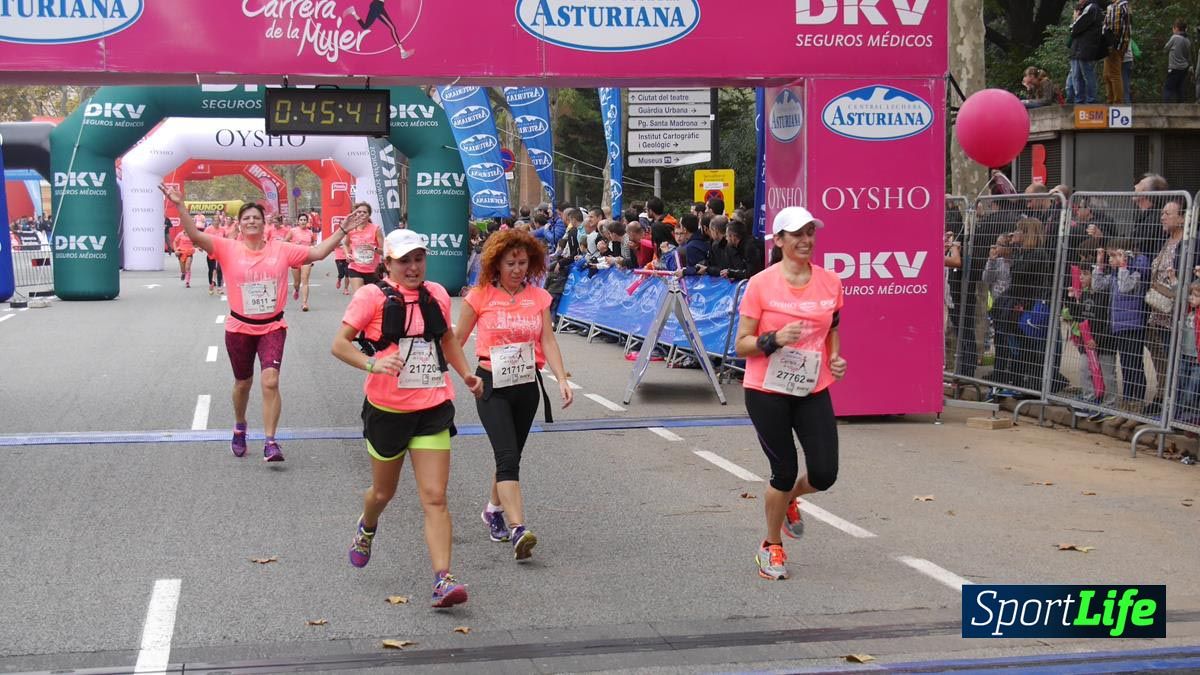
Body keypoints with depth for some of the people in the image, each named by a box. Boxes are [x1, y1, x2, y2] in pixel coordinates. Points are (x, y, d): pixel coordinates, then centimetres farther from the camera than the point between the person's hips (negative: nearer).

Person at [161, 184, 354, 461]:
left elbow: (318, 252, 0)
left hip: (272, 327, 0)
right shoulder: (228, 249, -7)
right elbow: (195, 236, -17)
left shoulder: (281, 249, -3)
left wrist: (343, 230, -6)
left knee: (270, 382, -15)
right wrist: (180, 206, -29)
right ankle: (240, 427, 45)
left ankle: (270, 442, -9)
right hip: (239, 328, 0)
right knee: (243, 383, 17)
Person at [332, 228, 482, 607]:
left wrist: (465, 373, 12)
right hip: (387, 409, -2)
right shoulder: (373, 296, -7)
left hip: (432, 408, 2)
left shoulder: (436, 295, 7)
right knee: (384, 490, 17)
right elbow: (340, 344, -11)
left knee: (434, 497, -8)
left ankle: (443, 580, -13)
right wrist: (372, 364, -27)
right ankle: (367, 528, 52)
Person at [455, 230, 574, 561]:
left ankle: (494, 509, 39)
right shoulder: (480, 296, -3)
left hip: (527, 385, 4)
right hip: (492, 385, -4)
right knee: (508, 456, -16)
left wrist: (562, 379, -13)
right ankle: (518, 530, -23)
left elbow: (548, 341, 0)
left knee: (510, 456, 15)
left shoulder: (539, 297, 5)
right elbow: (457, 340, 5)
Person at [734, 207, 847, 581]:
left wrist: (835, 358, 1)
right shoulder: (761, 284, -9)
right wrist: (775, 339, -23)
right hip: (767, 392, -3)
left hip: (813, 390, 3)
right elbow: (742, 345, -6)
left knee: (824, 474, -4)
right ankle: (772, 546, 26)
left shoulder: (830, 282, 2)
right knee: (785, 472, 1)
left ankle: (789, 500, 33)